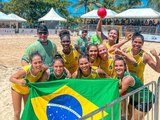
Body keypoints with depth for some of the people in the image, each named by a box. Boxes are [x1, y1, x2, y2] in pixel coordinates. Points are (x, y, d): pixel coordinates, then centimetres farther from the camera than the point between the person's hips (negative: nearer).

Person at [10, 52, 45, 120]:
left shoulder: (43, 68, -31)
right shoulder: (25, 70, -42)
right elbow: (11, 78, -30)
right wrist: (19, 82, -48)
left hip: (28, 89, 4)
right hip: (18, 89, -4)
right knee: (17, 113, 4)